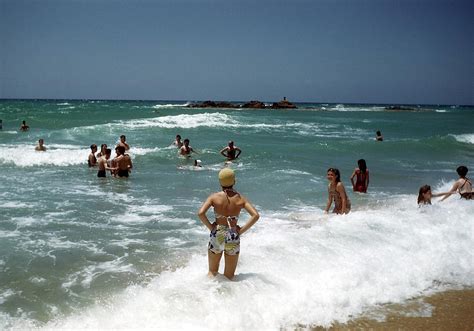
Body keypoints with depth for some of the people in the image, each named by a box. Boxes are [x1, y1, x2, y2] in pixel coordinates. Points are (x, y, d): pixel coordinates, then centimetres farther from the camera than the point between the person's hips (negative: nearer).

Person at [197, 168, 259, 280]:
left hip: (217, 236, 0)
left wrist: (210, 227, -4)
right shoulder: (241, 199, -2)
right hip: (233, 238, 1)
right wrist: (241, 230, -5)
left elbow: (201, 213, -17)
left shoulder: (214, 197, -5)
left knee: (212, 272, 19)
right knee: (229, 276, 15)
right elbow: (255, 215, -12)